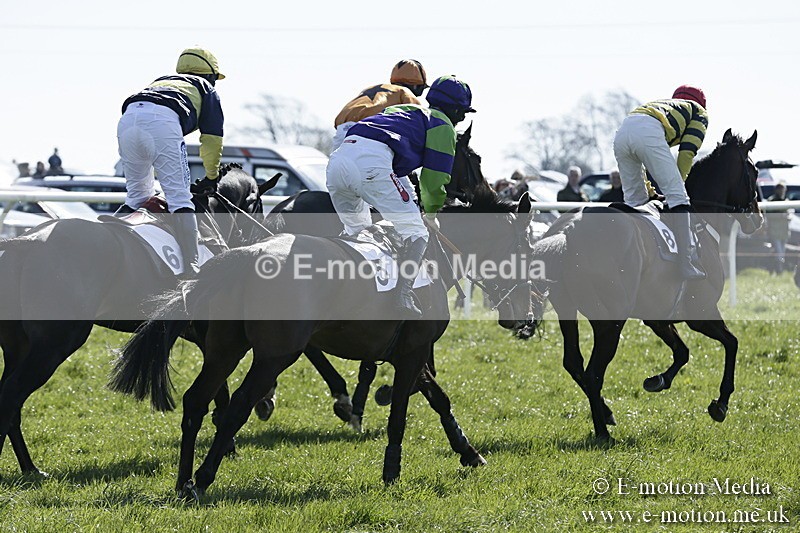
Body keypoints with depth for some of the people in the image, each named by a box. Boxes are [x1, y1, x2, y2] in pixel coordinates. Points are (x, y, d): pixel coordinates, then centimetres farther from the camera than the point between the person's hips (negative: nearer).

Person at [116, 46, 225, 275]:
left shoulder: (160, 81, 44)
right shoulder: (206, 89, 31)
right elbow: (212, 139, 23)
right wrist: (211, 177, 37)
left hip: (128, 118, 5)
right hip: (163, 120, -5)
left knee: (136, 195, 20)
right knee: (179, 196, -3)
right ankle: (190, 268, -10)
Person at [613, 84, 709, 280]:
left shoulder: (659, 104, 43)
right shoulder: (699, 112, 28)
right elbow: (687, 152, 12)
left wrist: (648, 188, 37)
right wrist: (678, 182, 21)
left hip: (621, 132, 6)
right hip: (649, 132, -6)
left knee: (634, 199, 18)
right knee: (677, 196, -2)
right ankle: (685, 265, -10)